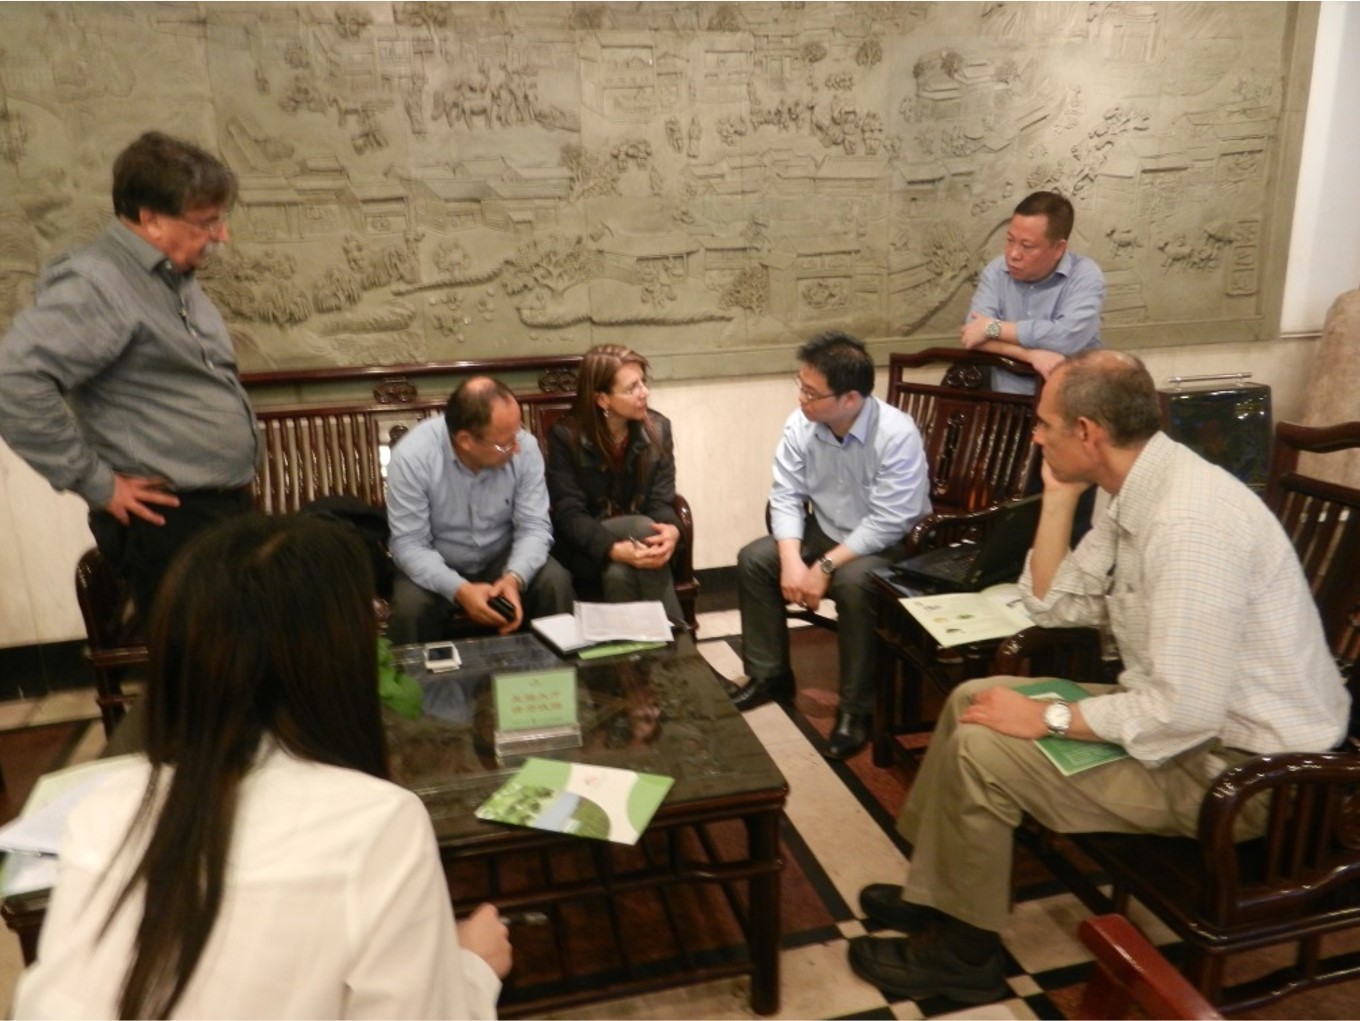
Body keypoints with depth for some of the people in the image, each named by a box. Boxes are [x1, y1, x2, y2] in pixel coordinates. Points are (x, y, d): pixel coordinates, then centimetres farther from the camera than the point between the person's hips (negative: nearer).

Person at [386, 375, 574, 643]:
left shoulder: (525, 446, -19)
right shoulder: (411, 457, -26)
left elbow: (534, 526, -15)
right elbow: (410, 545, -23)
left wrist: (514, 578, -35)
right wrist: (459, 590, -38)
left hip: (503, 559, 2)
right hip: (436, 566, -2)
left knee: (556, 582, -23)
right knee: (411, 606, -30)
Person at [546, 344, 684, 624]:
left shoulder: (658, 428, -4)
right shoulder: (566, 436, -14)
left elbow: (662, 501, -7)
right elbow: (569, 515, -19)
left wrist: (671, 530, -33)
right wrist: (615, 549, -38)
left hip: (638, 539, 3)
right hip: (586, 551, -2)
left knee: (619, 575, -33)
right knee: (643, 527, -32)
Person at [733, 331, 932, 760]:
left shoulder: (897, 435, -27)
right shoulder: (800, 425, -12)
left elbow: (886, 524, -27)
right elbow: (786, 497, -9)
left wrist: (825, 567, -27)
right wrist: (792, 560, -24)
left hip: (889, 545, -6)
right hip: (826, 531, 6)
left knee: (853, 582, -35)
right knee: (753, 559, -10)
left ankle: (856, 707, -17)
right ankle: (769, 675, 6)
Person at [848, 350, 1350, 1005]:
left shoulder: (1188, 521, -30)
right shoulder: (1139, 494, 1)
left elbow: (1184, 711, -31)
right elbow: (1053, 606, 8)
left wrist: (1049, 719, -19)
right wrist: (1058, 497, -2)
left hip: (1237, 766, -10)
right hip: (1192, 718, 10)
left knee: (980, 748, -17)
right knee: (974, 701, 8)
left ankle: (963, 951, 5)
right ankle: (936, 895, 20)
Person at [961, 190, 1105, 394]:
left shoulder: (1086, 276, -6)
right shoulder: (996, 270, 2)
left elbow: (1068, 337, -22)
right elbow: (973, 335, -10)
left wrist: (993, 328, -16)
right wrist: (1031, 354, -23)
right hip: (1006, 395, 2)